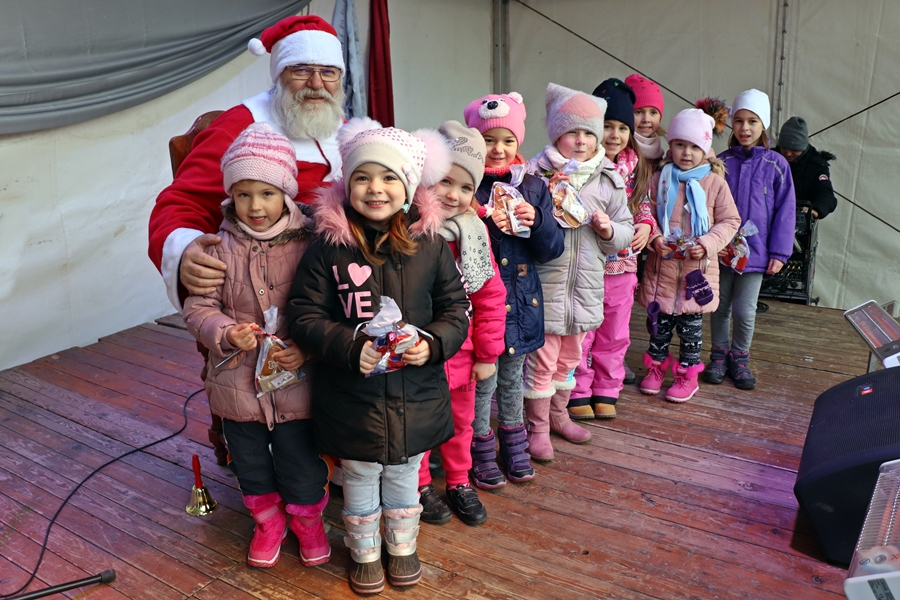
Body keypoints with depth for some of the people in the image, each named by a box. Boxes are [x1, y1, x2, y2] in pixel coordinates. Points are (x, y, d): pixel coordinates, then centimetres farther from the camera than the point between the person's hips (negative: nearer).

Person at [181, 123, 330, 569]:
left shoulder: (308, 245, -10)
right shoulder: (220, 248, -6)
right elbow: (199, 307, -4)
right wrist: (226, 333, -23)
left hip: (295, 381, -2)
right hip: (237, 382, 2)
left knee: (302, 463, 14)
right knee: (250, 463, 20)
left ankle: (307, 521, 43)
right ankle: (268, 521, 47)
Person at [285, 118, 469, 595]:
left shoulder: (431, 245, -6)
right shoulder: (328, 247, -11)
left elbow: (455, 309, 0)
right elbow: (304, 316, -9)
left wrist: (432, 344, -19)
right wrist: (352, 349, -23)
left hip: (416, 393, 2)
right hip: (352, 396, -1)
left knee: (404, 477, 22)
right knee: (360, 481, 18)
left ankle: (402, 547, 47)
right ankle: (365, 553, 44)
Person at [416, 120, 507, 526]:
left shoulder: (474, 232, -5)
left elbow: (490, 295, 0)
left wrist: (487, 353, 1)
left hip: (461, 353, 4)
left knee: (461, 421, 22)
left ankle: (459, 482, 45)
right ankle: (420, 487, 38)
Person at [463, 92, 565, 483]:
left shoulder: (534, 187, 4)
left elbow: (552, 249, 3)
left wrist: (537, 221, -15)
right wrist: (488, 226, -26)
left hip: (521, 300, 4)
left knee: (512, 379, 20)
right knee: (483, 381, 6)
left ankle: (514, 446, 39)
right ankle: (482, 454, 27)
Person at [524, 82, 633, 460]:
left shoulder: (608, 179, 5)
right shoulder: (537, 172, -8)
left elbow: (626, 231, 9)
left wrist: (609, 229, -12)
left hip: (585, 284, 5)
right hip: (546, 282, -4)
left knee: (569, 356, 19)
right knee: (542, 359, 3)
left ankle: (558, 415, 39)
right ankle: (538, 428, 21)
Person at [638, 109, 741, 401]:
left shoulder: (715, 182, -3)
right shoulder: (659, 179, 0)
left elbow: (729, 221, 0)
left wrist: (707, 243, -15)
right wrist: (654, 238, -13)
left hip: (698, 266, -1)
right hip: (662, 265, 1)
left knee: (691, 323, 8)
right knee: (659, 320, 11)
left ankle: (688, 374, 23)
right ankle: (656, 366, 30)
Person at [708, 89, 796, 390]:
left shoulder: (776, 164, -2)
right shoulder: (722, 162, 1)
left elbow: (785, 210, -1)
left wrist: (780, 252, -5)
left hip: (755, 250, -1)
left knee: (745, 311, 3)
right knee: (719, 306, 11)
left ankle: (740, 358, 24)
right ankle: (719, 354, 28)